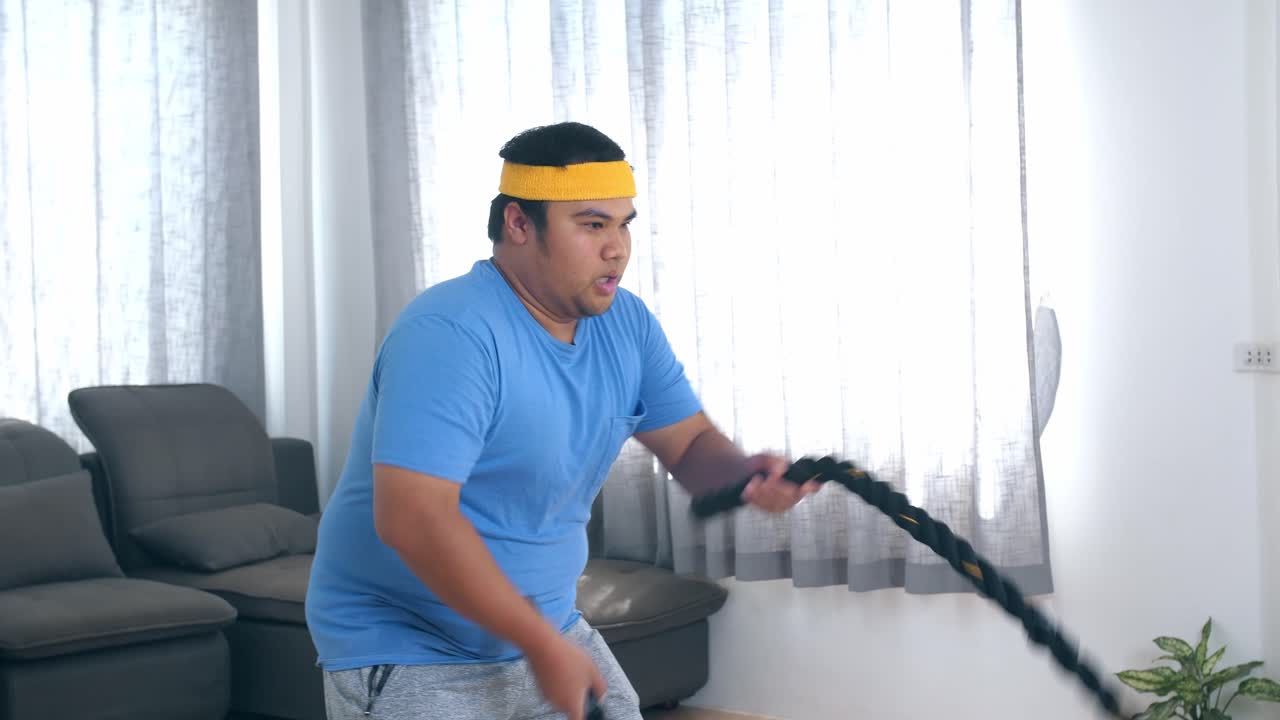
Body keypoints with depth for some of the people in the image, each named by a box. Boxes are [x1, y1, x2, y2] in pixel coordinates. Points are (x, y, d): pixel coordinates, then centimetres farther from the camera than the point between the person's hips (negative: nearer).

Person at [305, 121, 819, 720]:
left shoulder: (626, 323, -1)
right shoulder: (449, 333, -25)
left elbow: (690, 443, 4)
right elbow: (412, 517, -31)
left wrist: (744, 474, -19)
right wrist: (542, 644, -27)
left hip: (546, 630, 7)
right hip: (409, 657, -7)